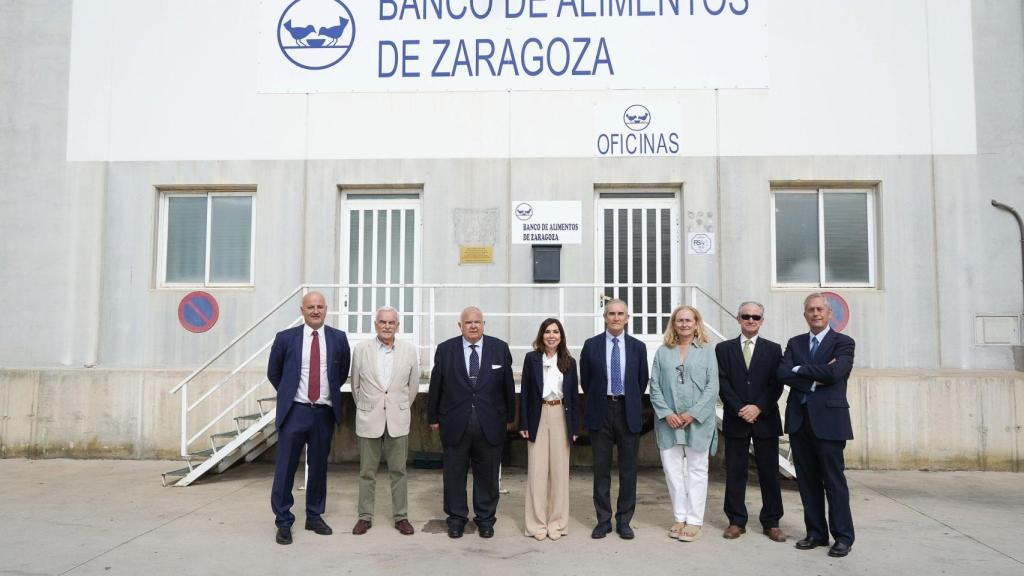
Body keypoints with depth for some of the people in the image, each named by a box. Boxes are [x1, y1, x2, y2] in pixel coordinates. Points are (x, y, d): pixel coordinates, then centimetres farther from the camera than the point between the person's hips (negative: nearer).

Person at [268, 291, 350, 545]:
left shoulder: (338, 338, 2)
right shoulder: (285, 338, -2)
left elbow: (343, 372, 16)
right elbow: (273, 373, 11)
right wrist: (289, 394, 12)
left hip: (324, 413, 2)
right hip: (295, 411, -2)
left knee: (319, 467, 12)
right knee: (286, 468, 2)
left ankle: (314, 517, 26)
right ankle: (283, 521, 15)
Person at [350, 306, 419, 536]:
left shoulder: (409, 350, -1)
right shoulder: (361, 349, -2)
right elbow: (355, 384, 8)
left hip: (398, 419, 0)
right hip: (369, 419, 0)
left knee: (398, 471, 8)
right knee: (367, 472, 9)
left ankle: (401, 516, 19)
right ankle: (365, 516, 21)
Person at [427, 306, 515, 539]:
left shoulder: (500, 348, 1)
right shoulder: (445, 349, 1)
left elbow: (508, 385, 6)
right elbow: (435, 385, 5)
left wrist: (509, 417, 8)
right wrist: (433, 417, 6)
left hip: (490, 424, 0)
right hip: (455, 423, 0)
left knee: (487, 474, 9)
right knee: (454, 473, 9)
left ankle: (485, 518, 25)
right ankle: (456, 518, 25)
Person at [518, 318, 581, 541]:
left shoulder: (569, 362, 6)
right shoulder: (531, 358, 1)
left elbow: (574, 395, 7)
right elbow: (524, 392, 1)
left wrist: (574, 427, 3)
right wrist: (523, 424, -4)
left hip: (560, 417, 1)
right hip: (538, 416, -1)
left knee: (560, 470, 5)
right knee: (536, 470, 1)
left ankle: (557, 522, 16)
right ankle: (537, 523, 11)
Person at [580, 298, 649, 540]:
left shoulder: (638, 347, 3)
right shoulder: (591, 345, 1)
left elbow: (642, 381, 11)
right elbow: (585, 380, 9)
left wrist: (631, 403, 12)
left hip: (628, 412, 1)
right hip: (601, 412, 0)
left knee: (628, 470, 6)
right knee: (601, 469, 6)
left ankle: (624, 521, 18)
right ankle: (603, 520, 18)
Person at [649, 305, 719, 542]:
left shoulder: (707, 351, 4)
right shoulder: (663, 352, 8)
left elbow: (712, 388, -3)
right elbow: (654, 386, 4)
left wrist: (692, 414, -12)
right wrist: (667, 413, -9)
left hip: (698, 421, -2)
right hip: (669, 422, 2)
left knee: (697, 471, 5)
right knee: (672, 470, 6)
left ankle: (694, 521, 13)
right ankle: (680, 518, 18)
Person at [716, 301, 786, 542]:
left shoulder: (773, 349, 7)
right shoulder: (724, 348, 6)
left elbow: (776, 384, -1)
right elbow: (722, 383, -1)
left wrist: (758, 407, -13)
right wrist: (740, 409, -11)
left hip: (765, 419, 0)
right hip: (735, 420, 0)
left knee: (769, 473, 5)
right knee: (735, 473, 4)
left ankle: (771, 523, 15)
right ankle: (736, 521, 14)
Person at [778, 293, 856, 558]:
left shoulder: (843, 342, 0)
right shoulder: (795, 343, 13)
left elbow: (835, 372, -17)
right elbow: (782, 374, -1)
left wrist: (799, 369, -7)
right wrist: (815, 380, -12)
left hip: (828, 419, -4)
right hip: (799, 419, 5)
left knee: (834, 480, 0)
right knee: (807, 480, 9)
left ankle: (843, 537, 11)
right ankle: (816, 533, 19)